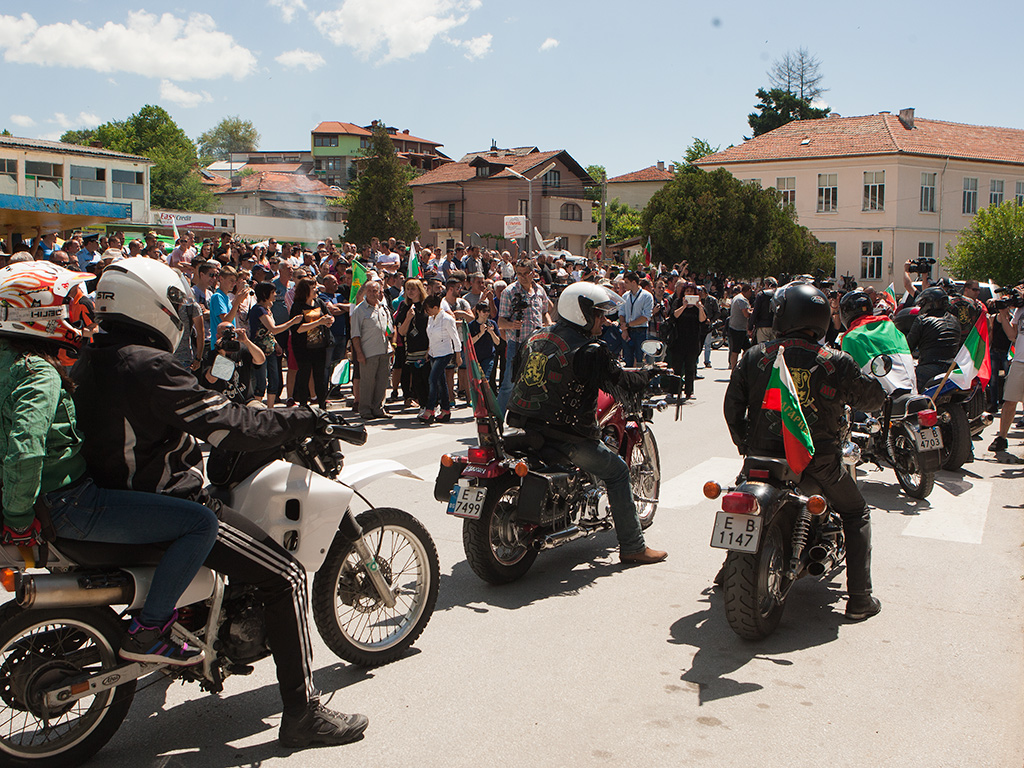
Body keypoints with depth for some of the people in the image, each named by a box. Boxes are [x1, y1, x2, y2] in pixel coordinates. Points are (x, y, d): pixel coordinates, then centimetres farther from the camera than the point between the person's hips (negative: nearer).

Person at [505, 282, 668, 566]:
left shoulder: (534, 338, 8)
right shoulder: (589, 351, -16)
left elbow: (516, 374, 20)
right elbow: (618, 380, -6)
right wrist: (648, 377, 14)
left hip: (522, 426, 8)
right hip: (564, 435, -8)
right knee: (617, 470, 10)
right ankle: (632, 547, 14)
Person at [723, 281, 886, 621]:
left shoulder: (754, 356, -3)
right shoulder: (836, 363, -9)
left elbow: (732, 405, 3)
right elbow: (874, 399, 5)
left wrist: (743, 442, 19)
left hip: (762, 453, 2)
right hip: (817, 461, -2)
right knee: (857, 515, 20)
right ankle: (860, 599, 16)